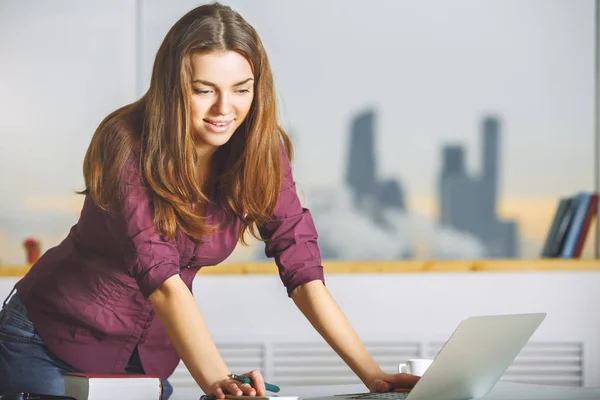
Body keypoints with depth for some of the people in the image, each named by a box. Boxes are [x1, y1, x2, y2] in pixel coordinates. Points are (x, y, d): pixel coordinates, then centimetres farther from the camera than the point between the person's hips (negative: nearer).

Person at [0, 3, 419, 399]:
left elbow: (303, 270, -13)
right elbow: (160, 276, -37)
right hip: (49, 343, -4)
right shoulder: (127, 144, -26)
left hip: (150, 356, 4)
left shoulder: (262, 150, -12)